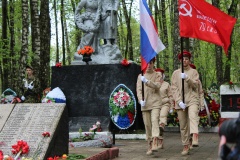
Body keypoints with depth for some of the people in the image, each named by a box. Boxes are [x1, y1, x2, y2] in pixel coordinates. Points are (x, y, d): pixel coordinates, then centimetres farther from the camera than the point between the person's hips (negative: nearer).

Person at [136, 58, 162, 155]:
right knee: (147, 125, 3)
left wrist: (147, 81, -26)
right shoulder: (140, 76, 14)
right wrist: (141, 100, -12)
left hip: (155, 102, -3)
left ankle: (154, 143, -30)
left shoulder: (157, 75, 7)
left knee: (154, 120, -21)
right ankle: (149, 146, 9)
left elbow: (157, 86, -10)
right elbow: (138, 89, 6)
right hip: (144, 104, 3)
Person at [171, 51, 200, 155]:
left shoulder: (194, 72, 11)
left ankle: (195, 138, -48)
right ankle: (186, 146, 12)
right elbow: (173, 88, 5)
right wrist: (179, 101, -7)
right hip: (180, 102, 2)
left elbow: (195, 85, -3)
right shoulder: (175, 73, 13)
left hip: (192, 99, -2)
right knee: (183, 126, 4)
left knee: (193, 116, -30)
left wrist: (187, 78, -21)